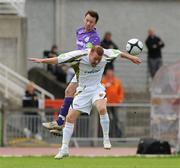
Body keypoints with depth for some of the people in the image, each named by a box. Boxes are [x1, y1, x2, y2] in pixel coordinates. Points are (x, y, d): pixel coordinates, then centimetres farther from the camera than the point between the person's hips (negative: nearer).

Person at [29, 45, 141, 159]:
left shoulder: (105, 55, -14)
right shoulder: (79, 56, -22)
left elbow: (118, 53, 7)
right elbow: (59, 60, -22)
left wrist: (131, 57, 20)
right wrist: (42, 60, -30)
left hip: (97, 88, 0)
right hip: (83, 90, 0)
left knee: (102, 108, -31)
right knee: (70, 117, -6)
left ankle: (106, 139, -14)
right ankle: (64, 149, 5)